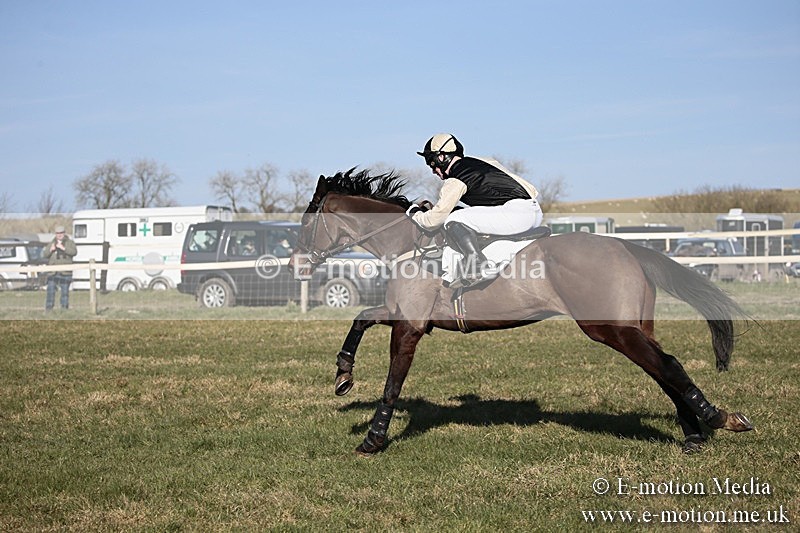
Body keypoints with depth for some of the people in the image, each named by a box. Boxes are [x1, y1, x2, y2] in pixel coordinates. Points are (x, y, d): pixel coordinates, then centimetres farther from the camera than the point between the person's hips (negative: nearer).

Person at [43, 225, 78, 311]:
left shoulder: (70, 242, 8)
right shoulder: (52, 243, 16)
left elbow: (74, 252, -10)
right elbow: (45, 255, 11)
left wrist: (63, 248, -20)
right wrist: (50, 249, -9)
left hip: (65, 272, -2)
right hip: (53, 271, 2)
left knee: (65, 291, 0)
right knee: (50, 290, -3)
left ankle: (64, 308, 5)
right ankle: (49, 308, 0)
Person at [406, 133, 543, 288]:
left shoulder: (455, 181, -2)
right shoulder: (483, 161, 24)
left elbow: (434, 220, 1)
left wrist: (414, 212, 22)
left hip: (515, 212, -9)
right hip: (536, 212, 9)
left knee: (454, 221, -12)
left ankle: (479, 267, -21)